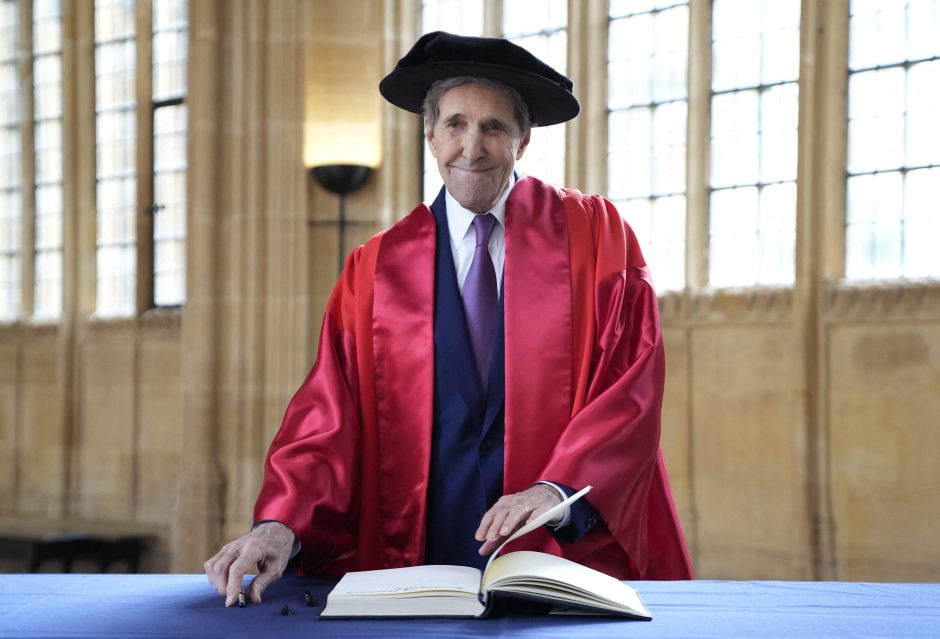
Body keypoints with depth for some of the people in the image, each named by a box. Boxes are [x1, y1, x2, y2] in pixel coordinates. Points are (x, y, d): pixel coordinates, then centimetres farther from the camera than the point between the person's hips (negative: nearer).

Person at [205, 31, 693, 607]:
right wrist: (280, 524, -15)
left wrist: (560, 488, -16)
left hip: (570, 555, -2)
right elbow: (331, 411, 2)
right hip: (420, 565, 2)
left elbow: (633, 382, -1)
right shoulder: (376, 270, 10)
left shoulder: (594, 234, 6)